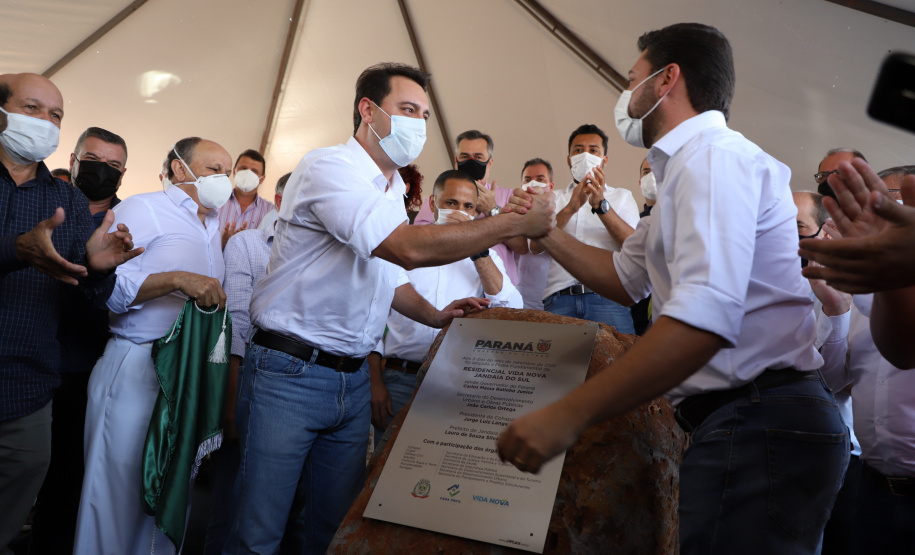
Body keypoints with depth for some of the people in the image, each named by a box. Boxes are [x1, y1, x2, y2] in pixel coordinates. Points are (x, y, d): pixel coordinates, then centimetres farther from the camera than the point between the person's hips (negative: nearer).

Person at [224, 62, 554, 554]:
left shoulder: (394, 192, 15)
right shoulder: (327, 167, -14)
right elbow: (409, 248, -28)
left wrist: (434, 316, 7)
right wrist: (514, 224, -22)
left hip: (353, 380, 8)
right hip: (289, 372, -7)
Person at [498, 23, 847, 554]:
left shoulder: (714, 154, -14)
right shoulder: (687, 171, 21)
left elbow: (706, 315, -30)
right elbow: (626, 277, 29)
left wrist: (568, 415, -31)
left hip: (756, 426, -10)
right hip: (739, 420, 10)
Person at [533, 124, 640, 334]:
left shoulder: (622, 196, 20)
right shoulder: (554, 198, 21)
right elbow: (536, 246, 2)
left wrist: (601, 205, -12)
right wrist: (570, 208, -11)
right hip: (560, 298, 1)